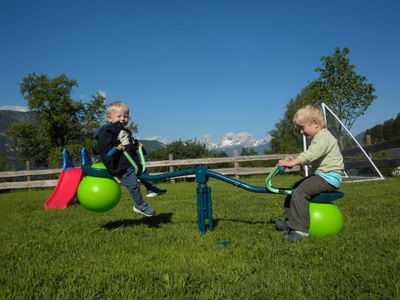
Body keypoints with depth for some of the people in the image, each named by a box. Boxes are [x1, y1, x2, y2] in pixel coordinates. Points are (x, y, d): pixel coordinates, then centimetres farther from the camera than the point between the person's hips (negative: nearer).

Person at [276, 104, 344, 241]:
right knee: (295, 187, 14)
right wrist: (296, 160, 11)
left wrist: (293, 162, -38)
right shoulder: (318, 137, 19)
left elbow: (311, 154, -33)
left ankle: (300, 229, -24)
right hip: (320, 174, 11)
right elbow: (311, 157, 24)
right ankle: (290, 220, 22)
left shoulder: (324, 137, -16)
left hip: (329, 176, -11)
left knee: (300, 192, -24)